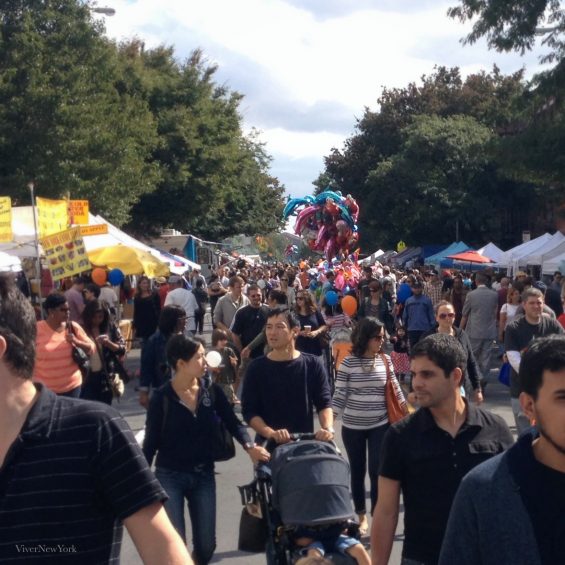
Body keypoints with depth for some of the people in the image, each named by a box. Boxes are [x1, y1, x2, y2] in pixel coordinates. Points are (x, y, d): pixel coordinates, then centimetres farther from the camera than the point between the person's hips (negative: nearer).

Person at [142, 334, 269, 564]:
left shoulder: (212, 391, -1)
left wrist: (249, 446, -20)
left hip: (204, 476, 3)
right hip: (169, 476, -3)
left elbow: (233, 422, -1)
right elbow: (151, 441, -5)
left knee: (206, 545, 8)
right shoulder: (162, 397, -10)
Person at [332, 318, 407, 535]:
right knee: (357, 472, 12)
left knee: (376, 471, -2)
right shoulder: (348, 363, -9)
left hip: (380, 426, 1)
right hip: (352, 427, -1)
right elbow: (339, 395, -6)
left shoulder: (385, 360, -3)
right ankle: (361, 516, 28)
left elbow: (395, 389, 7)